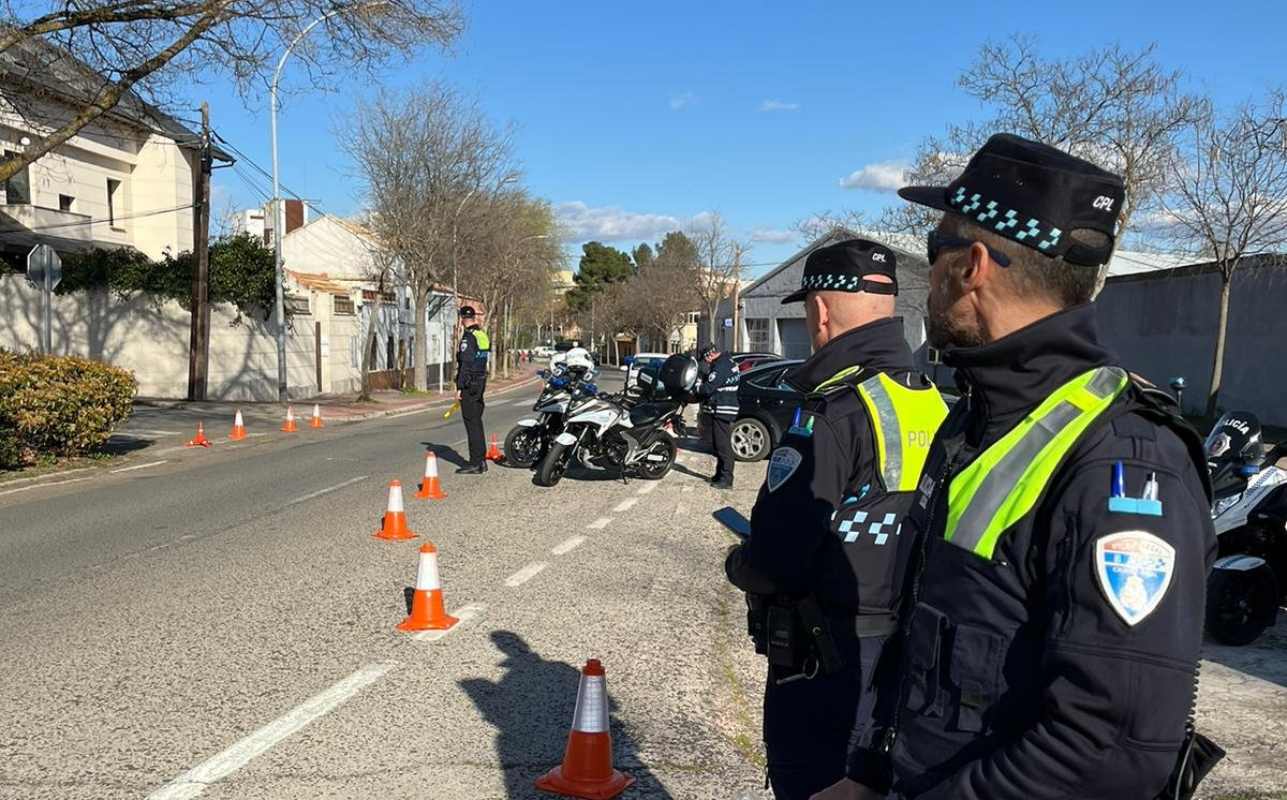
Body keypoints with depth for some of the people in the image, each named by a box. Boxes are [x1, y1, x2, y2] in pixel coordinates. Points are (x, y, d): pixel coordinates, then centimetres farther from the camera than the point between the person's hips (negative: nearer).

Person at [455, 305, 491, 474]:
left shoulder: (468, 337, -14)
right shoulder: (483, 335, 13)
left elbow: (465, 364, -19)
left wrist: (459, 387, -17)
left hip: (469, 384, -9)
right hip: (481, 382, 9)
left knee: (471, 423, -6)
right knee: (477, 421, 14)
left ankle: (475, 463, -6)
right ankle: (481, 460, 18)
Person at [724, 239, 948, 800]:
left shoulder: (834, 411, -22)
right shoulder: (933, 402, 3)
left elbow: (776, 560, -24)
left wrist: (738, 565, -3)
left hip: (830, 659, -8)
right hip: (906, 645, 8)